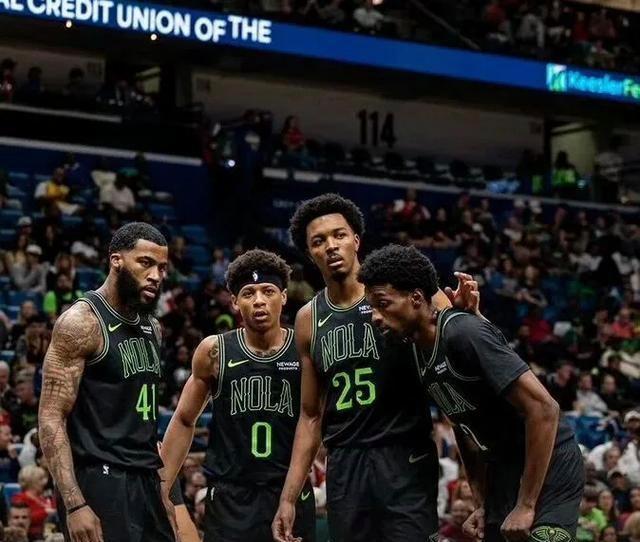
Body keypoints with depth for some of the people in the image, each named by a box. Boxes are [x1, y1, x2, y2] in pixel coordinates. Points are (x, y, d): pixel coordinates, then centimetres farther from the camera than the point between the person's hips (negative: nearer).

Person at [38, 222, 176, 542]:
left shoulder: (151, 328, 14)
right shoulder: (82, 322, -11)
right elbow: (51, 419, -16)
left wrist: (162, 486, 16)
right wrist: (75, 504, -24)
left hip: (144, 482, 8)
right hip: (100, 483, -8)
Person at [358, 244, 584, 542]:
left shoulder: (466, 334, -21)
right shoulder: (419, 351, 6)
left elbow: (544, 409, -25)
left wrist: (526, 506, -23)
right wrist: (482, 505, 11)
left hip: (547, 472, -9)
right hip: (503, 473, 9)